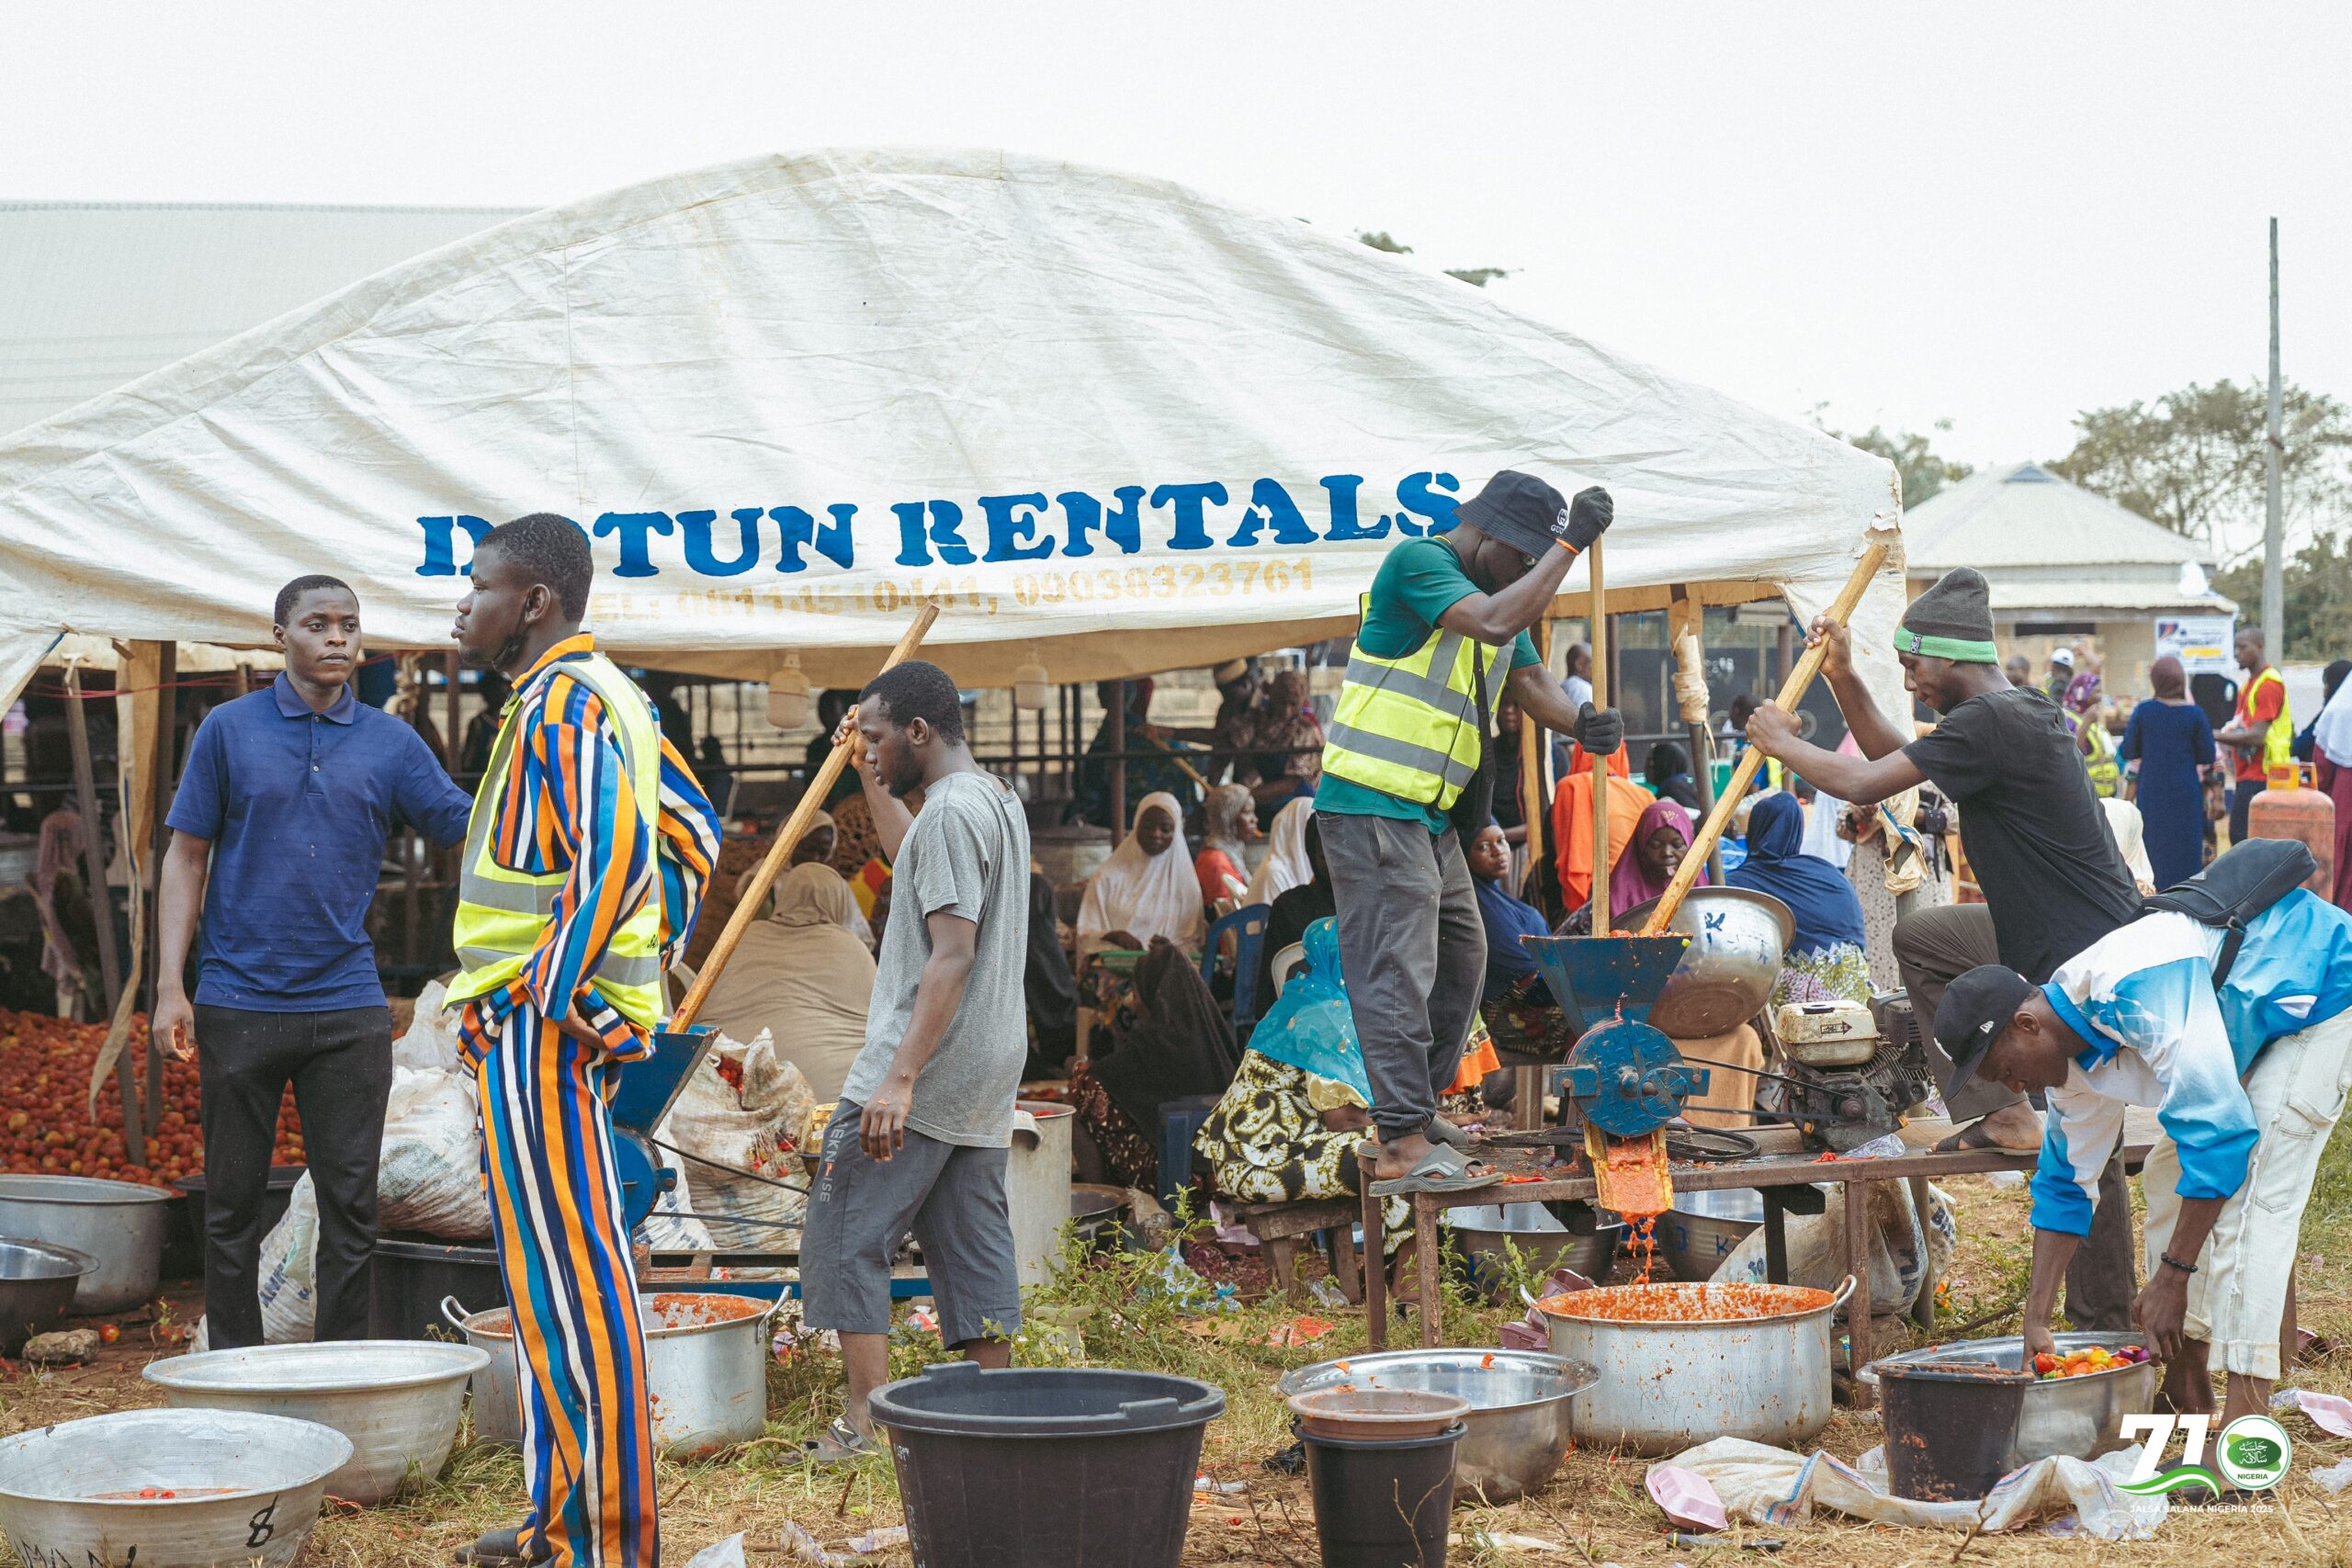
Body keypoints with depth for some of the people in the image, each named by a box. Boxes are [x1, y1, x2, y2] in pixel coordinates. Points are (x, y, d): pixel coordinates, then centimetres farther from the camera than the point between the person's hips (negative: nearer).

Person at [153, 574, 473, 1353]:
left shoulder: (391, 742, 6)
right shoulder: (229, 730, 3)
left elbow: (470, 831, 2)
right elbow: (187, 858, 3)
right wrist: (170, 986, -4)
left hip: (348, 1005, 1)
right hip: (238, 1004, -1)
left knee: (350, 1203, 2)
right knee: (233, 1201, 6)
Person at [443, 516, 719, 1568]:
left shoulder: (560, 703, -15)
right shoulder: (604, 694, 17)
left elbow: (616, 855, -28)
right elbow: (693, 835, 24)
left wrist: (551, 999, -22)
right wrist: (644, 965, 20)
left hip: (539, 1025, -11)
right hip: (574, 1019, 11)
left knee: (571, 1282, -7)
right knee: (554, 1274, 15)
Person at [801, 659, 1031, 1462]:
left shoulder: (952, 809, -15)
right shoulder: (996, 800, 17)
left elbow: (951, 956, -23)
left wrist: (899, 1080, -27)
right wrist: (872, 782, 35)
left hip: (922, 1072, -10)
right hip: (985, 1078, 10)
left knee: (844, 1239, -4)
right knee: (973, 1246, 10)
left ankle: (867, 1420, -8)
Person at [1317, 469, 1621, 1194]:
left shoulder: (1499, 592, 17)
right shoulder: (1417, 561, -13)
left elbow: (1531, 682, 9)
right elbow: (1496, 623, -27)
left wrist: (1581, 722, -12)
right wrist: (1569, 543, -22)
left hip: (1429, 815, 10)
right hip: (1372, 806, -10)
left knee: (1460, 957, 17)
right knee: (1397, 967, -12)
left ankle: (1417, 1104, 29)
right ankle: (1403, 1146, -14)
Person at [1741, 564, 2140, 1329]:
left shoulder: (1989, 723, -19)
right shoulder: (2018, 713, 13)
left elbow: (1863, 783, -20)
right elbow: (1899, 756, 24)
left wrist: (1781, 742, -3)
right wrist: (1844, 680, 14)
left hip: (2096, 957, -10)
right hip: (2046, 939, 10)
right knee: (1919, 937, 19)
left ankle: (2103, 1322, 2)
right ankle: (1998, 1111, 13)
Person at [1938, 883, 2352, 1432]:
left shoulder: (2136, 993, -35)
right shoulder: (2074, 1059, -4)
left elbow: (2219, 1127, -38)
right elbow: (2065, 1182, 7)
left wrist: (2171, 1279, -33)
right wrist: (2036, 1320, 1)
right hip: (2259, 1027, 10)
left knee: (2254, 1185, -21)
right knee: (2171, 1174, 7)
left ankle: (2244, 1419, -26)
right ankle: (2186, 1388, 12)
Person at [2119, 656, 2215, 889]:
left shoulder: (2142, 711, -5)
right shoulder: (2194, 714, -6)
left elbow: (2128, 753, -3)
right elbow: (2207, 757, -3)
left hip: (2152, 792, 1)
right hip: (2186, 792, -1)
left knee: (2154, 850, 8)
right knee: (2186, 851, 7)